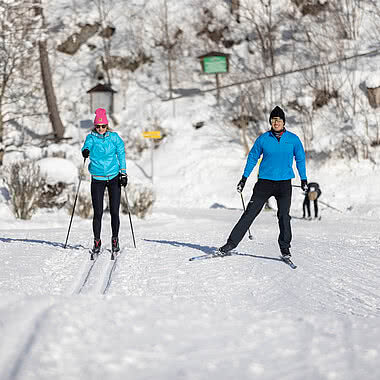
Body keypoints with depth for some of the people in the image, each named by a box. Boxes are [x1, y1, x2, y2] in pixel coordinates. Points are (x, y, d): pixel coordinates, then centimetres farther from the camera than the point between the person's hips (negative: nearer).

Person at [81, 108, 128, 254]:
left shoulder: (114, 137, 3)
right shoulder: (91, 137, 2)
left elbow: (121, 154, 5)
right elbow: (87, 146, -13)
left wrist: (123, 172, -2)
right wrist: (85, 151, -37)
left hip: (114, 177, 0)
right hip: (97, 179, 0)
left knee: (114, 211, 0)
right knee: (98, 213, -3)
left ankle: (115, 240, 15)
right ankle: (97, 241, 8)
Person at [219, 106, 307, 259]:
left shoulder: (293, 139, 1)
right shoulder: (263, 139, 0)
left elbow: (300, 159, 13)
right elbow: (253, 157, 11)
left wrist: (303, 179, 13)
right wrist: (244, 178, 11)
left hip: (284, 183, 0)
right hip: (265, 182, 0)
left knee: (284, 216, -9)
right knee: (250, 213, -4)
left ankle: (285, 247, 4)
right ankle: (232, 242, -1)